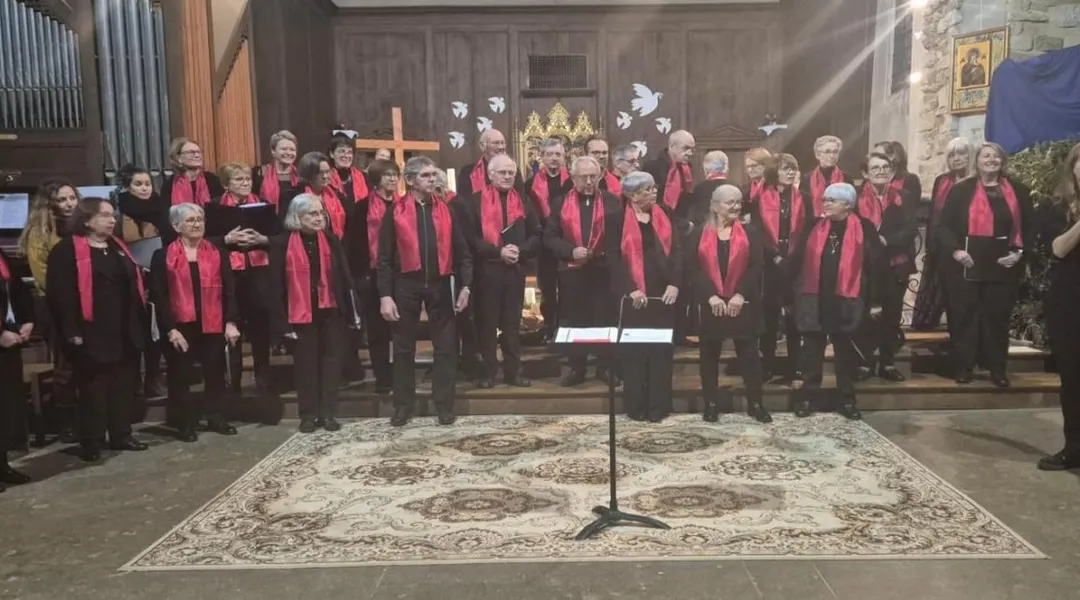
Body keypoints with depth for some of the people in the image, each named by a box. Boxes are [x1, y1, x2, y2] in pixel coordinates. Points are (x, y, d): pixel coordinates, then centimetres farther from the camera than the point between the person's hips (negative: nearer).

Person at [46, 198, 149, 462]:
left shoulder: (118, 246, 15)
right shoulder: (67, 250, -8)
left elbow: (133, 285, 19)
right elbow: (60, 294, -13)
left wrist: (139, 323, 13)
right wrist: (71, 331, -17)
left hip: (125, 332, 7)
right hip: (92, 334, -7)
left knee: (123, 385, 14)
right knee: (93, 389, 3)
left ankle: (121, 435, 26)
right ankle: (92, 443, 13)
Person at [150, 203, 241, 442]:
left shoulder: (217, 253, 6)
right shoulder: (163, 256, -2)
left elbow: (228, 290, 3)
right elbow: (158, 295, -5)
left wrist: (231, 322, -6)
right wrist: (170, 328, -13)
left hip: (212, 325, 2)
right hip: (179, 327, -2)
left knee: (215, 373, 9)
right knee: (181, 376, 6)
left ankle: (216, 418, 24)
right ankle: (186, 424, 19)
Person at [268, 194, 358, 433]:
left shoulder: (331, 240, 5)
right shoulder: (282, 243, -4)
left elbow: (343, 277, 6)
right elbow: (277, 285, -5)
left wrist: (350, 310, 2)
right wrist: (282, 320, -9)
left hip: (331, 311, 2)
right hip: (301, 313, -2)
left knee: (331, 362, 6)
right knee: (306, 364, 7)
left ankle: (328, 413, 16)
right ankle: (308, 415, 18)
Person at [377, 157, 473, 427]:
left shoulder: (445, 210, 7)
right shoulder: (395, 212, -1)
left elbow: (461, 251, 7)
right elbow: (384, 257, -2)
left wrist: (464, 285, -2)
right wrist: (385, 295, -9)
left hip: (440, 284, 2)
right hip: (406, 285, -2)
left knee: (445, 347, 6)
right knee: (404, 348, 8)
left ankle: (445, 404, 18)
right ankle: (403, 404, 21)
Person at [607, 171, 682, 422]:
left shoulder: (664, 214, 10)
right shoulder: (617, 218, -2)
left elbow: (676, 249, 6)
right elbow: (613, 257, -7)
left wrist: (675, 283, -6)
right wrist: (630, 289, -15)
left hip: (664, 292, 3)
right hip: (634, 295, -3)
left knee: (662, 349, 6)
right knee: (634, 349, 3)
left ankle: (659, 405, 16)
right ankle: (636, 406, 14)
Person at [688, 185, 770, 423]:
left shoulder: (750, 232, 5)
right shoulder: (699, 234, 3)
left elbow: (756, 266, -3)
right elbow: (693, 268, -5)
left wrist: (741, 294, -14)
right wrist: (711, 296, -15)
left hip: (743, 303, 0)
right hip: (710, 303, 0)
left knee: (749, 353, 4)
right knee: (709, 354, 7)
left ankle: (755, 403, 15)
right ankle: (711, 403, 19)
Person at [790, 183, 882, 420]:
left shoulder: (863, 228, -3)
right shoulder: (816, 226, 5)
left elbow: (875, 265, -4)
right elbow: (799, 259, 6)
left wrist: (874, 300, -6)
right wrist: (797, 290, 2)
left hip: (846, 301, -2)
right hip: (815, 299, 2)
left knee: (846, 351, 10)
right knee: (812, 348, 8)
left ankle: (847, 400, 21)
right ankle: (805, 396, 17)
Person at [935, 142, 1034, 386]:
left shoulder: (1018, 191, 9)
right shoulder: (961, 190, 1)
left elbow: (1030, 228, 9)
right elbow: (943, 227, -3)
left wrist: (1019, 252, -8)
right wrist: (955, 250, -19)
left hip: (1003, 267, 2)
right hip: (966, 267, -2)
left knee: (998, 317, 7)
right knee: (966, 316, 3)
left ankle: (997, 368, 16)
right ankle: (964, 367, 12)